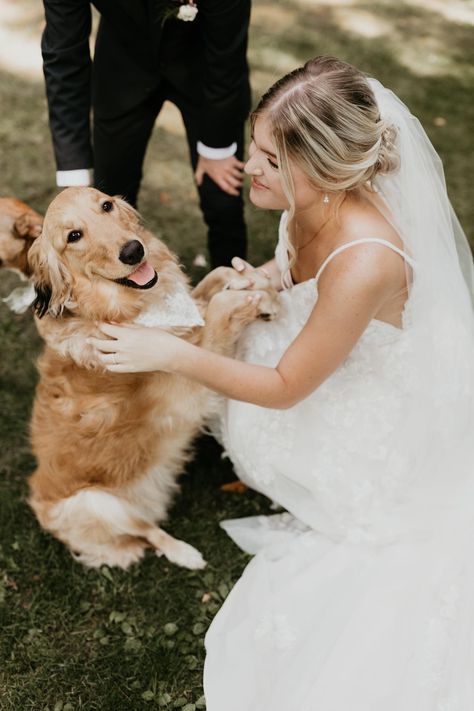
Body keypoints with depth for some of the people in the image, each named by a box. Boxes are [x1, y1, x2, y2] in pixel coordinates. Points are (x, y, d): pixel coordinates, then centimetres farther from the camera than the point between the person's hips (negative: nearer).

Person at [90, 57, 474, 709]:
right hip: (334, 362, 8)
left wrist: (168, 354, -23)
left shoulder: (364, 264, -42)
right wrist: (264, 277, -10)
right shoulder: (311, 201, -19)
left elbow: (285, 388, -28)